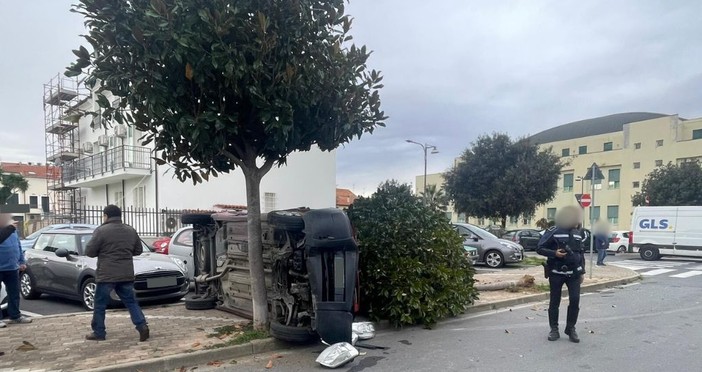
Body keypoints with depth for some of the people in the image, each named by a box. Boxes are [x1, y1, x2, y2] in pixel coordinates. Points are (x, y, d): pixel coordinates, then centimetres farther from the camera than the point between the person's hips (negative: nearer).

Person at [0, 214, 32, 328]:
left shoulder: (13, 230, 12)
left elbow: (18, 245, 18)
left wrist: (21, 262, 16)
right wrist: (9, 228, -36)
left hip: (12, 268, 7)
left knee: (14, 293, 11)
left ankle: (15, 316, 21)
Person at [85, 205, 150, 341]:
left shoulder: (101, 230, -8)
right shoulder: (131, 230, 9)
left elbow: (89, 251, -5)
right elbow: (138, 250, 16)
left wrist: (102, 251, 14)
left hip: (106, 275, -4)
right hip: (126, 274, 5)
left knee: (100, 304, 10)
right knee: (131, 302, 11)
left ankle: (98, 333, 17)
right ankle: (142, 326, -2)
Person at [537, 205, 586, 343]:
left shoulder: (578, 233, 8)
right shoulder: (553, 232, -9)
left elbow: (581, 253, 17)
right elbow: (540, 249, -7)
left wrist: (582, 271, 14)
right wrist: (554, 253, -23)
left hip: (574, 273, 4)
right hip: (556, 273, -4)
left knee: (575, 300, -4)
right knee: (554, 302, 4)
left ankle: (571, 329, 12)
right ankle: (554, 329, 15)